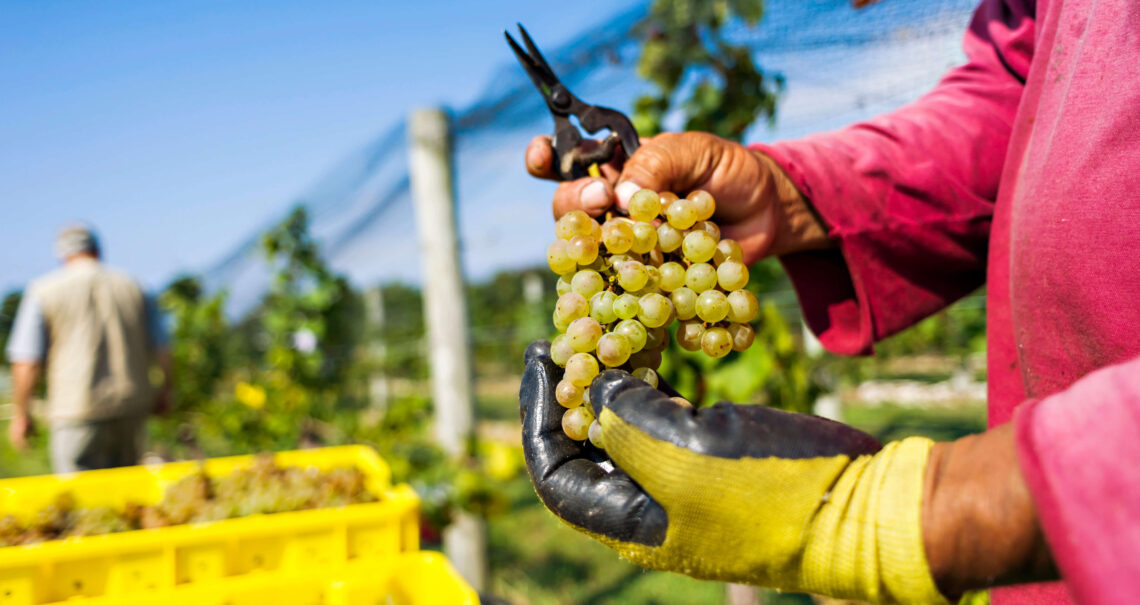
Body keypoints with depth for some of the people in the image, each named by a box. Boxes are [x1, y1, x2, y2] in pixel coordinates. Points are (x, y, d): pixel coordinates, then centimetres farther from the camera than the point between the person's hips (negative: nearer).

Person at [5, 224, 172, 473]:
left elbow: (27, 361, -4)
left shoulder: (44, 291, 0)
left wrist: (21, 413, 7)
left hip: (78, 408, -3)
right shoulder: (132, 288, 7)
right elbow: (162, 350, 7)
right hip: (131, 406, 3)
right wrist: (164, 392, 21)